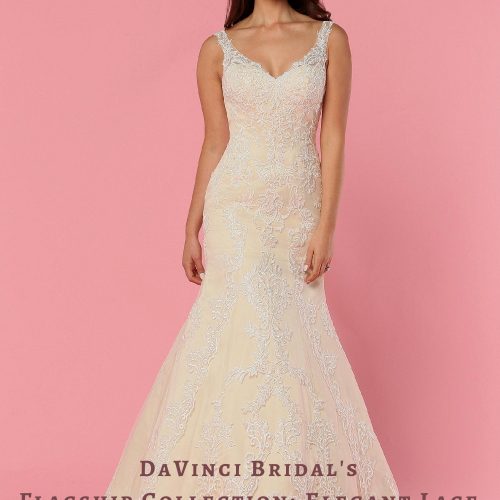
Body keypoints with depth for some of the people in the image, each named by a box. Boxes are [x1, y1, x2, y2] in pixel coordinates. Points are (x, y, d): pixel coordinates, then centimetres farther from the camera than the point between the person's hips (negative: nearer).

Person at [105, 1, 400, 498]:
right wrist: (192, 228, 6)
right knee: (248, 328, -5)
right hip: (237, 212, -1)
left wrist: (325, 227, -7)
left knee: (293, 335, 6)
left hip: (298, 211, 1)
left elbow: (333, 138, 0)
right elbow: (214, 144, 6)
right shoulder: (218, 48, 4)